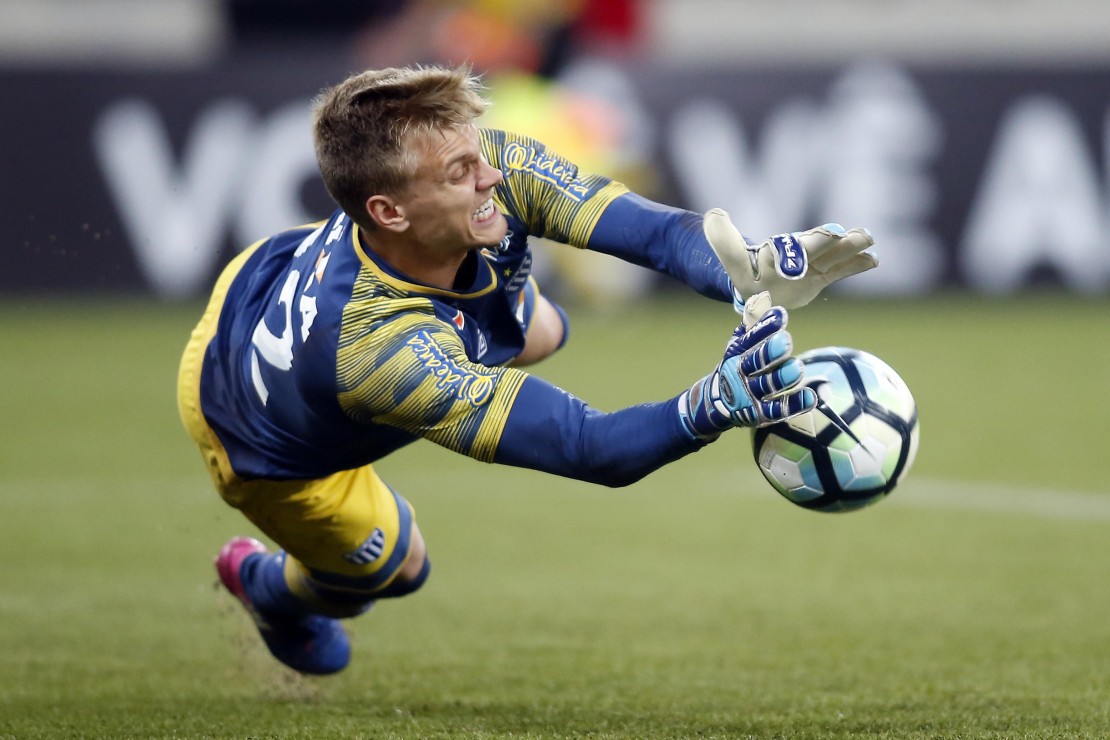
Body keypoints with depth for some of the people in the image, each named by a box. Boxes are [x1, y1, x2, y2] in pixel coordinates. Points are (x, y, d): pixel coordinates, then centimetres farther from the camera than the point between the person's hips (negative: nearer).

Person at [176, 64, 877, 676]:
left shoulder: (493, 171, -36)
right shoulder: (388, 351, -53)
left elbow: (653, 227, -42)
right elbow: (587, 447, -52)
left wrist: (753, 271, -62)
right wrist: (721, 402, -68)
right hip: (261, 443, -5)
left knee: (541, 334, 25)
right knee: (395, 566, 22)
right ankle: (271, 592, 57)